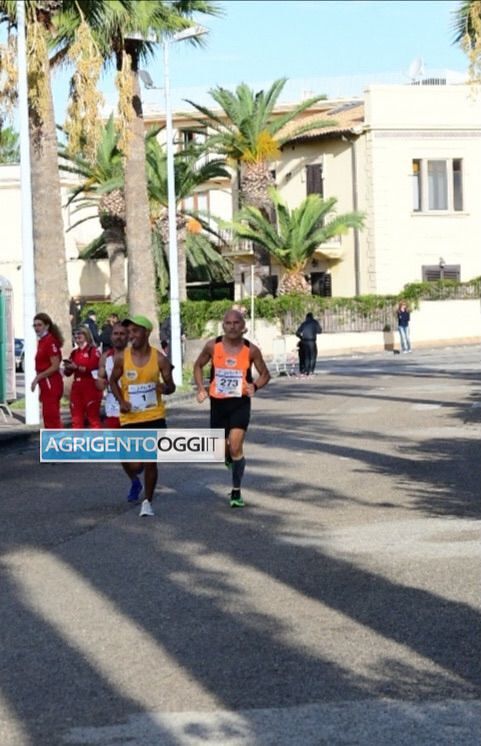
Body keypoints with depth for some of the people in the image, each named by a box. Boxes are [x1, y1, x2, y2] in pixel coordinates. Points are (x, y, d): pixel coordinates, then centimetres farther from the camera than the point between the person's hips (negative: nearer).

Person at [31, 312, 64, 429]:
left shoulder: (50, 341, -14)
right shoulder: (41, 341, 13)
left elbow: (55, 366, -19)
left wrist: (37, 378, -18)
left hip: (51, 384, -10)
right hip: (46, 385, 10)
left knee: (51, 417, -10)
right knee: (49, 418, 14)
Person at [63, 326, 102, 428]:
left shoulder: (93, 351, -4)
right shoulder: (74, 353, 14)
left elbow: (92, 367, -16)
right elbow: (67, 373, 14)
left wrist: (77, 367, -18)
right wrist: (68, 367, -7)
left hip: (90, 388, -6)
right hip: (77, 388, 6)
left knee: (93, 417, -4)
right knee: (76, 418, 6)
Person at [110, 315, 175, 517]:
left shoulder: (159, 358, -6)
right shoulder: (122, 358, -5)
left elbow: (171, 386, 2)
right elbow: (113, 381, 10)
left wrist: (164, 387, -22)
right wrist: (121, 401, -6)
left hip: (155, 417, 0)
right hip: (130, 418, 1)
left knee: (150, 462, -2)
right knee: (133, 464, 1)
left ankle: (147, 502, 18)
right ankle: (134, 481, 39)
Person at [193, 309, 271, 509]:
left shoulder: (251, 350, -9)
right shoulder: (213, 346, -6)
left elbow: (265, 374, 3)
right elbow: (198, 366, 11)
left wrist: (255, 386, -18)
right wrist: (201, 388, -3)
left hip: (240, 403, -2)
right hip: (218, 403, 2)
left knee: (235, 447, -14)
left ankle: (236, 492, 0)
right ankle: (229, 457, 50)